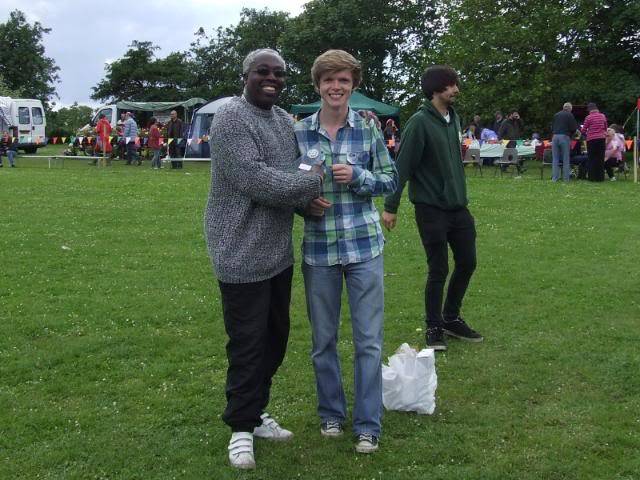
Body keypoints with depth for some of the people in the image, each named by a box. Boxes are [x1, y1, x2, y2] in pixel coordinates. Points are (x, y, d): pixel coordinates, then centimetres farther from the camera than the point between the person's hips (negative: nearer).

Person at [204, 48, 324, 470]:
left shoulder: (284, 120, 14)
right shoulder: (231, 119, -13)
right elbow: (253, 179, -22)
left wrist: (307, 199, -2)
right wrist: (313, 182, -15)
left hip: (279, 250, 8)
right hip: (243, 252, -8)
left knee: (275, 337, 15)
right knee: (248, 343, 0)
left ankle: (256, 412, 31)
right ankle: (242, 427, 14)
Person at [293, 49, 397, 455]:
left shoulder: (368, 129, -2)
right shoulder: (300, 133, -1)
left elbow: (391, 180, 3)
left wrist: (357, 176, -15)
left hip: (364, 246, -1)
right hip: (318, 247, 1)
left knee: (369, 340, 3)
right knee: (323, 339, 12)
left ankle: (368, 425, 16)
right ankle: (331, 413, 32)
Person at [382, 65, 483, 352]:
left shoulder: (454, 118, 8)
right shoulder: (420, 122, -14)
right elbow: (402, 166, -15)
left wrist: (460, 194, 18)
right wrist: (390, 206, -15)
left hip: (458, 206, 7)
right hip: (431, 208, -7)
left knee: (467, 263, 11)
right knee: (439, 270, 0)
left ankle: (451, 318, 29)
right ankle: (434, 328, 18)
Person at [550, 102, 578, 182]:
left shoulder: (556, 115, 16)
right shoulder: (570, 115, 2)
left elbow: (552, 127, 20)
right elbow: (574, 129, -2)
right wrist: (571, 135, 15)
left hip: (555, 136, 4)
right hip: (565, 137, -4)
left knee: (555, 159, 6)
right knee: (566, 159, 2)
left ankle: (554, 178, 3)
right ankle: (566, 178, 2)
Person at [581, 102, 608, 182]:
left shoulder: (589, 117, -6)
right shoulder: (603, 116, 7)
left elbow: (584, 130, -1)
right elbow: (605, 128, 17)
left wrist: (586, 133, 20)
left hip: (591, 139, -4)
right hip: (601, 139, 4)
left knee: (591, 159, 3)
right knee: (600, 159, 7)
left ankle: (592, 177, 2)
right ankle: (600, 177, 8)